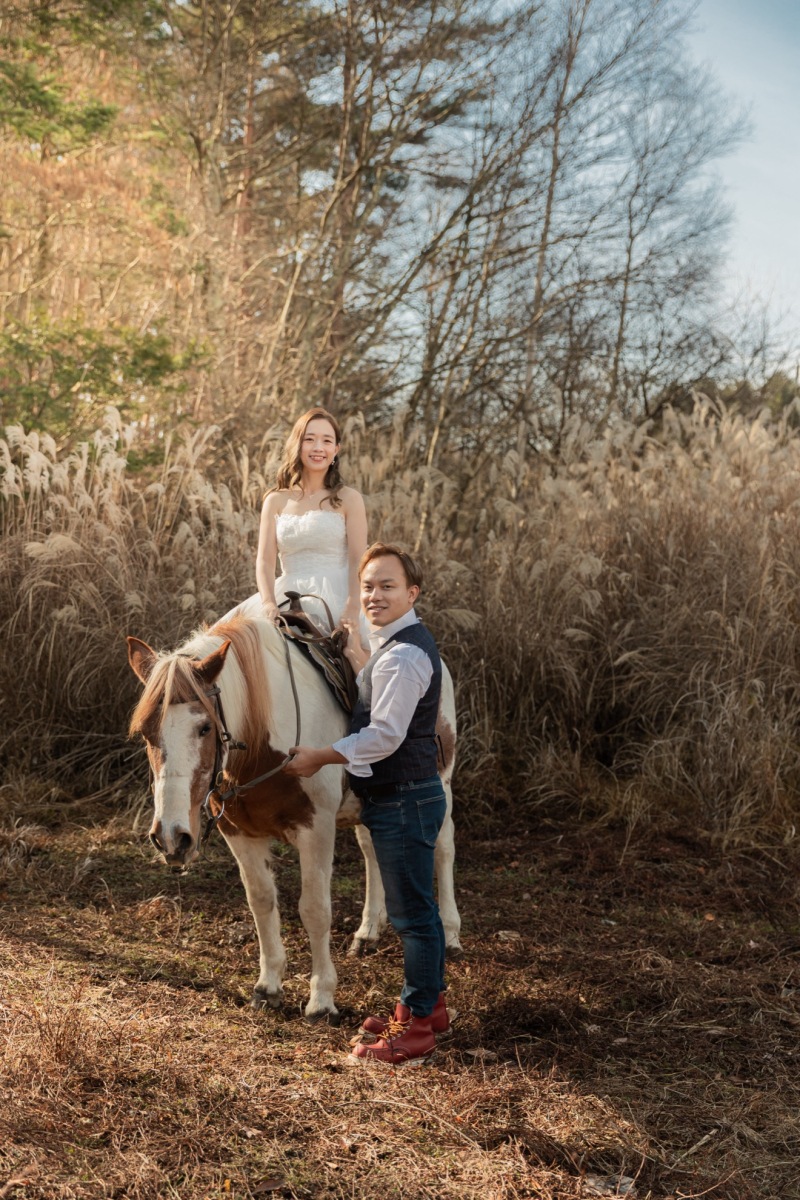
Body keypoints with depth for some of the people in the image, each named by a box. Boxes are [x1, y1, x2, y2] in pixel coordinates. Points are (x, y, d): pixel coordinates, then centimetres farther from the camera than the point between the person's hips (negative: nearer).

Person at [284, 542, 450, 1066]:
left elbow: (384, 736, -24)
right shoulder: (402, 642, 14)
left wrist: (319, 757, -15)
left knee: (413, 912, -3)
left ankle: (416, 1028, 5)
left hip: (404, 801, -11)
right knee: (418, 908, 19)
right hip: (410, 793, 11)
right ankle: (429, 1003, 32)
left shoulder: (403, 656, -20)